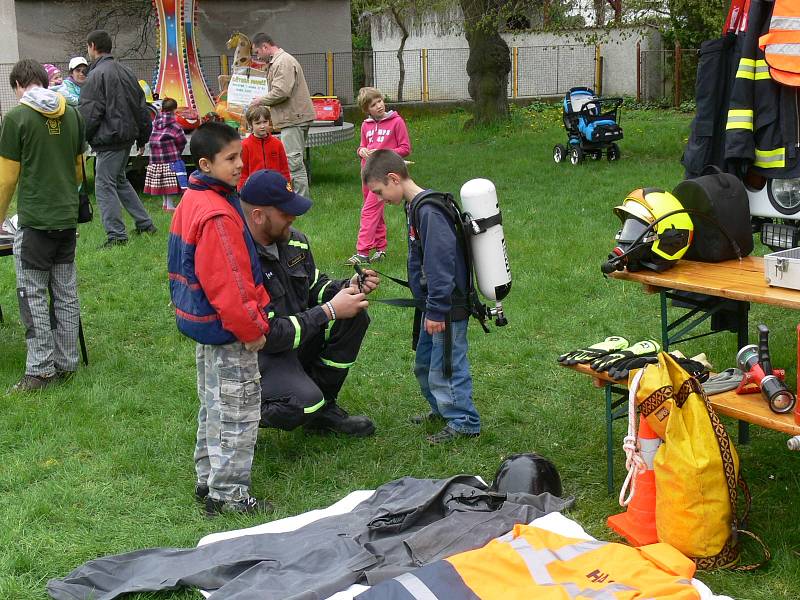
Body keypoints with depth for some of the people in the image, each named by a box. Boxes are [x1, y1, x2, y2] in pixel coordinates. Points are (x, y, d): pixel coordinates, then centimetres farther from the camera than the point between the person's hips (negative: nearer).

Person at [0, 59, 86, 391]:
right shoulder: (72, 115, 5)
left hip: (34, 220, -5)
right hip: (67, 218, 6)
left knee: (33, 295, 1)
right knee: (66, 294, 11)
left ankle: (40, 370, 2)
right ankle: (66, 364, 16)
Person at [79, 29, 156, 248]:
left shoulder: (97, 75, -13)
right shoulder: (125, 72, 12)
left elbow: (88, 114, -17)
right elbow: (141, 107, 16)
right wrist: (142, 137, 22)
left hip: (109, 139, -9)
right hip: (127, 136, 9)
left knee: (104, 185, -1)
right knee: (119, 180, 22)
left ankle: (116, 234, -1)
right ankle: (145, 223, 22)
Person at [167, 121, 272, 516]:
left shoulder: (192, 202, 8)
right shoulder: (218, 216, -25)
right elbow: (228, 285, -26)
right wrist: (253, 330, -15)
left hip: (203, 321, 10)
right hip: (227, 330, -10)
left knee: (214, 406, 21)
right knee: (237, 413, 0)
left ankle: (208, 480, 32)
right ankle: (228, 495, 9)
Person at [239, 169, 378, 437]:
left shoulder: (293, 240, -2)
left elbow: (314, 285, 16)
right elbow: (268, 335, -27)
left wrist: (348, 287, -6)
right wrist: (329, 311, -23)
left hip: (295, 336, 8)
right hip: (258, 352, -8)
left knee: (355, 315, -9)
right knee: (303, 404, -32)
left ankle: (323, 408, 4)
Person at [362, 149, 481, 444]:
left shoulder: (429, 210, -23)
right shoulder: (414, 207, 10)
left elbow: (440, 262, -26)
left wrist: (436, 310, -23)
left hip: (449, 308, -10)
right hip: (433, 304, 10)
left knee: (446, 366, -1)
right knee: (424, 362, 21)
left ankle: (464, 422, 12)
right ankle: (442, 408, 38)